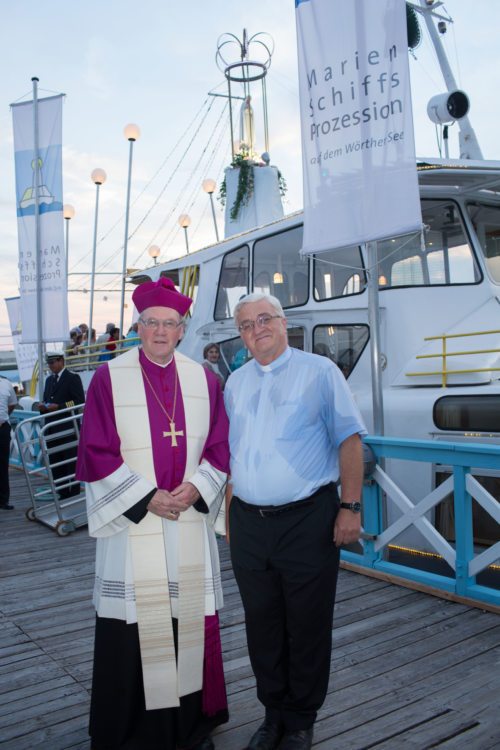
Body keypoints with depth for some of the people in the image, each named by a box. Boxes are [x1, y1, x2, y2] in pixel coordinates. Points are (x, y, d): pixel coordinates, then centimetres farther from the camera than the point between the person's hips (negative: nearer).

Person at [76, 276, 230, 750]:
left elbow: (220, 447, 8)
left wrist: (194, 489, -9)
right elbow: (97, 453, -7)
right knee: (133, 626, 3)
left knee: (191, 618, 10)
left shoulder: (203, 380, 6)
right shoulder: (109, 378, -4)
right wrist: (148, 497, -12)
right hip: (132, 523, -3)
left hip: (190, 523, 3)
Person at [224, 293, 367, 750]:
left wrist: (351, 507, -11)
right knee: (262, 626, 15)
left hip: (307, 521, -4)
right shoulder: (235, 383, 12)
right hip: (248, 523, 5)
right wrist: (227, 513, 12)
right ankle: (273, 713, 34)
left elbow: (349, 440, -5)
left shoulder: (319, 372, -2)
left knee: (307, 627, 7)